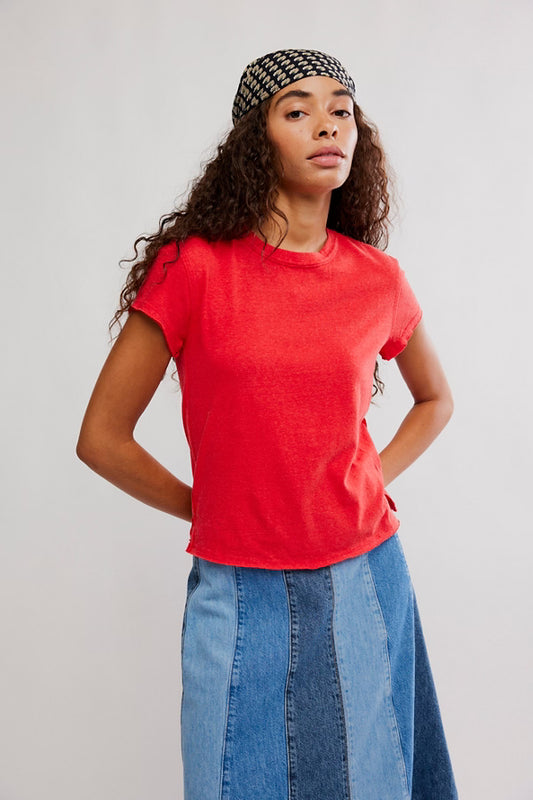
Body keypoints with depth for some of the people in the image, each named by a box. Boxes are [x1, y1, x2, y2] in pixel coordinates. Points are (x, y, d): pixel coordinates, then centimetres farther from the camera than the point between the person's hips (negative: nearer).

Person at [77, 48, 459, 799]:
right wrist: (208, 510, 2)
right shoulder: (192, 267, -9)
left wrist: (372, 483, 6)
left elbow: (435, 399, 19)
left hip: (363, 580, 3)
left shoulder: (377, 279, -1)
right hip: (235, 594, -2)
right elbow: (102, 437, -3)